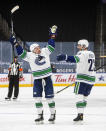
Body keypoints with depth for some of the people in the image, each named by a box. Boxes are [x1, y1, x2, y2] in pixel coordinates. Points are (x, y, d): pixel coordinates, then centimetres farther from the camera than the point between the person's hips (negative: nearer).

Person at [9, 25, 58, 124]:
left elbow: (51, 46, 10)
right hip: (37, 79, 0)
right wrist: (16, 44, -17)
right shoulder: (30, 55, -1)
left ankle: (53, 114, 13)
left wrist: (52, 35, 7)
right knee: (37, 97, -4)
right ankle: (40, 116, 3)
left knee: (49, 97, 2)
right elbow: (21, 53, -10)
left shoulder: (45, 51, 5)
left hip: (47, 78, 0)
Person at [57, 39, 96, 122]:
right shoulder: (92, 54, 15)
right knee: (85, 96, 14)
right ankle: (81, 114, 14)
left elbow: (76, 59, -34)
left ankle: (80, 115, -16)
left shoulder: (82, 53, -12)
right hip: (91, 77, 8)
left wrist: (66, 57, -47)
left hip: (82, 77, -8)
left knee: (79, 95, -8)